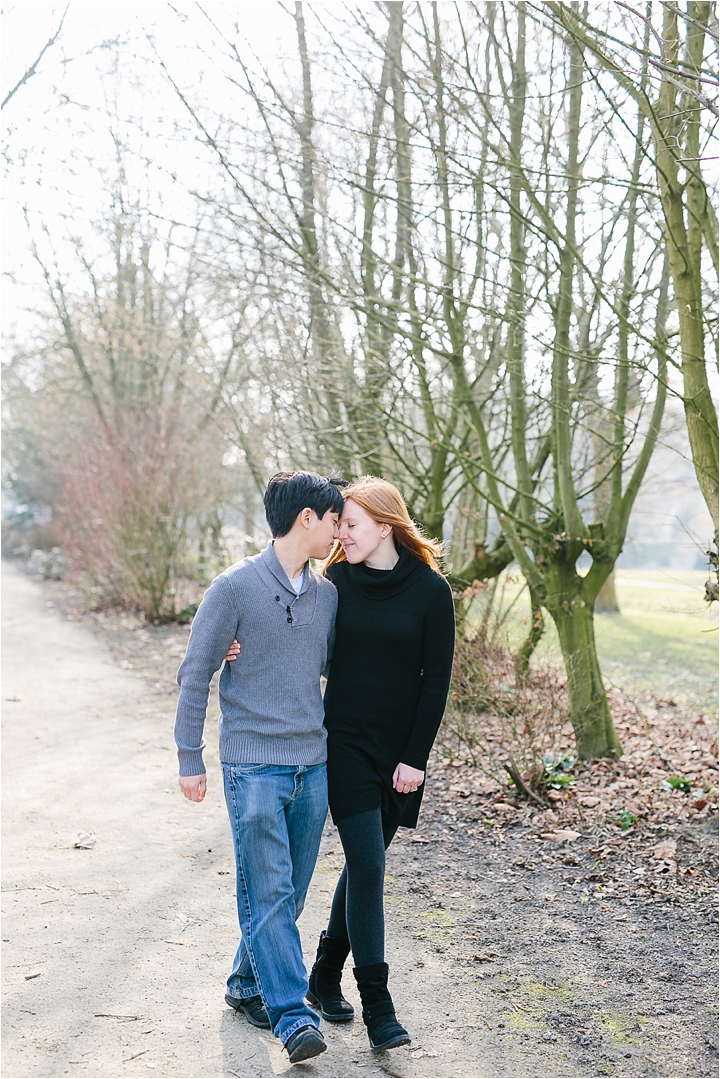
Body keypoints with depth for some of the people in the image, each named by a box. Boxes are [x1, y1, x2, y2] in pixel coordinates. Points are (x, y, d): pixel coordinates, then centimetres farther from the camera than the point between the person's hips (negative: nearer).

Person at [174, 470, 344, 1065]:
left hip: (313, 764, 6)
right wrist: (190, 758, -4)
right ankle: (292, 1015, -2)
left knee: (291, 892, 12)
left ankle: (247, 983, 29)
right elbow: (195, 674, -4)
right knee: (268, 892, -7)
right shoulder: (236, 587, -8)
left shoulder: (328, 593, 8)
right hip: (253, 764, -6)